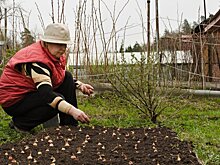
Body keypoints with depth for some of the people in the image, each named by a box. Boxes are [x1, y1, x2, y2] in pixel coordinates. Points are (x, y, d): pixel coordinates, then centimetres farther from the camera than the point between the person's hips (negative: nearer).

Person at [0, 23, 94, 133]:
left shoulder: (55, 55, 1)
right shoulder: (36, 59, -28)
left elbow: (64, 79, 15)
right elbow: (46, 93, -39)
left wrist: (79, 85, -7)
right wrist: (72, 110, -50)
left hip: (34, 93, 10)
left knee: (67, 78, -2)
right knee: (56, 102, -29)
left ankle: (69, 126, -3)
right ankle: (20, 123, -9)